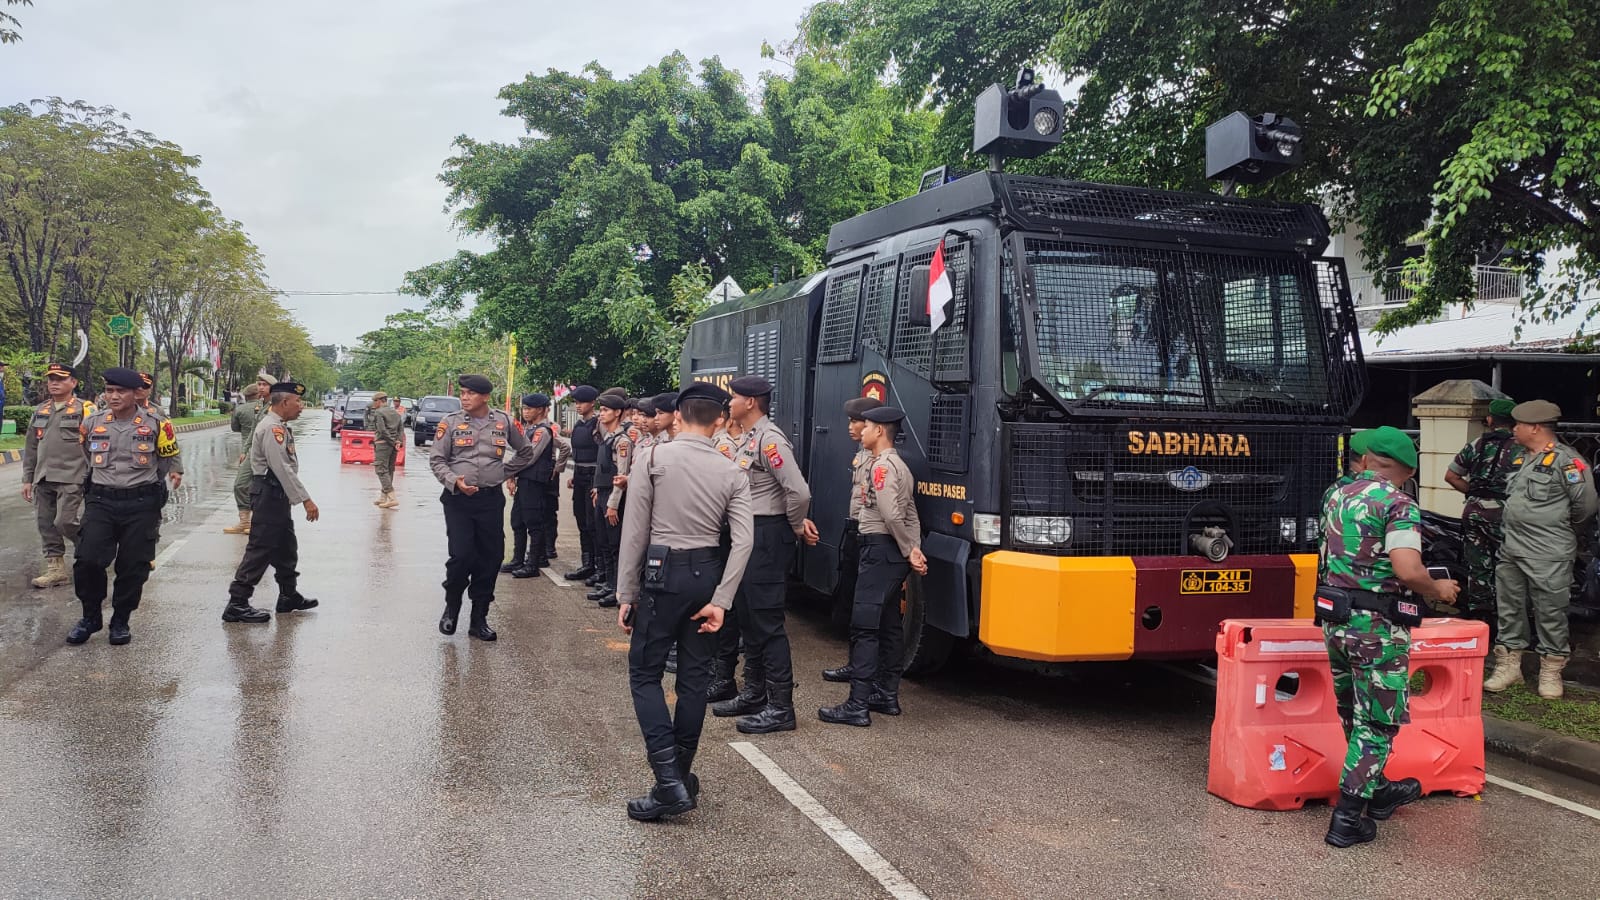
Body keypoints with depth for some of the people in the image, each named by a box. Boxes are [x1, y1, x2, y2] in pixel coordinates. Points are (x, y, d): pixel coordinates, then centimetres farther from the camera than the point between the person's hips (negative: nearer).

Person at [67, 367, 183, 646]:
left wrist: (174, 473, -1)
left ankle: (120, 621, 22)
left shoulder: (156, 425, -2)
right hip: (100, 502, 2)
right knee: (87, 560, -8)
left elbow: (169, 458, 13)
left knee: (133, 567, 4)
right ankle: (90, 617, 14)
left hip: (141, 505, -1)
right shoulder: (92, 423, 4)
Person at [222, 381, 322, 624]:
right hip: (269, 494, -11)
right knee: (260, 549, -7)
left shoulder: (280, 427, 15)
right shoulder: (272, 428, -18)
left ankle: (289, 596, 31)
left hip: (277, 495, 11)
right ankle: (237, 604, -2)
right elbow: (282, 469, -24)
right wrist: (305, 499, -24)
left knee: (286, 547, 19)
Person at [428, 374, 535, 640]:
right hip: (458, 499, -2)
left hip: (491, 499, 2)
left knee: (490, 559, 4)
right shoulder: (451, 422, 0)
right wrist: (454, 481, -15)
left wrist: (504, 471, 10)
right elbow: (436, 460, 1)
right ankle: (451, 607, 18)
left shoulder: (503, 422, 4)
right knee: (461, 556, -10)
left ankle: (479, 619, 17)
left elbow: (526, 452, 19)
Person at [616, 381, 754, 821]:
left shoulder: (655, 459, -7)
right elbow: (743, 540, -8)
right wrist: (720, 601, -7)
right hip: (708, 573, 4)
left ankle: (669, 781, -6)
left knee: (645, 673, 4)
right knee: (694, 676, 13)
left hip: (663, 572, -4)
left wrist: (626, 593, -3)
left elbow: (634, 531, -8)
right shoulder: (732, 473, 1)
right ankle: (682, 776, 23)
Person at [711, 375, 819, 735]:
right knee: (747, 617, 16)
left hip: (767, 536, -10)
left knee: (767, 621, -7)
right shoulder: (749, 439, 14)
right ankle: (754, 694, 27)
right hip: (749, 534, 10)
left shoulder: (770, 439, -17)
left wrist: (796, 528, -9)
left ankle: (780, 707, 0)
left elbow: (798, 492, -24)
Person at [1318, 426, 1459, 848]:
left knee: (1355, 717, 21)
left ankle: (1377, 791, 39)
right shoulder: (1400, 505, -14)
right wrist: (1438, 590, -7)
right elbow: (1407, 571, -26)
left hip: (1335, 621, 7)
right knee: (1377, 724, 4)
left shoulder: (1336, 496, 7)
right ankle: (1347, 819, 4)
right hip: (1378, 628, -7)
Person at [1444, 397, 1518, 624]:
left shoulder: (1475, 445, 5)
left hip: (1474, 511, 4)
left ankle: (1478, 614, 17)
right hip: (1502, 513, -4)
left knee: (1477, 566, 10)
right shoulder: (1520, 449, -7)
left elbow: (1451, 476, 9)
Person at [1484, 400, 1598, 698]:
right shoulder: (1519, 457, 13)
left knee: (1550, 614, 2)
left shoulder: (1567, 461, -13)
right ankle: (1508, 666, 22)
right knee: (1510, 609, 13)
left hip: (1548, 556, -8)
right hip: (1511, 550, 8)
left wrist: (1563, 533, 1)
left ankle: (1551, 673, 13)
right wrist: (1514, 529, 17)